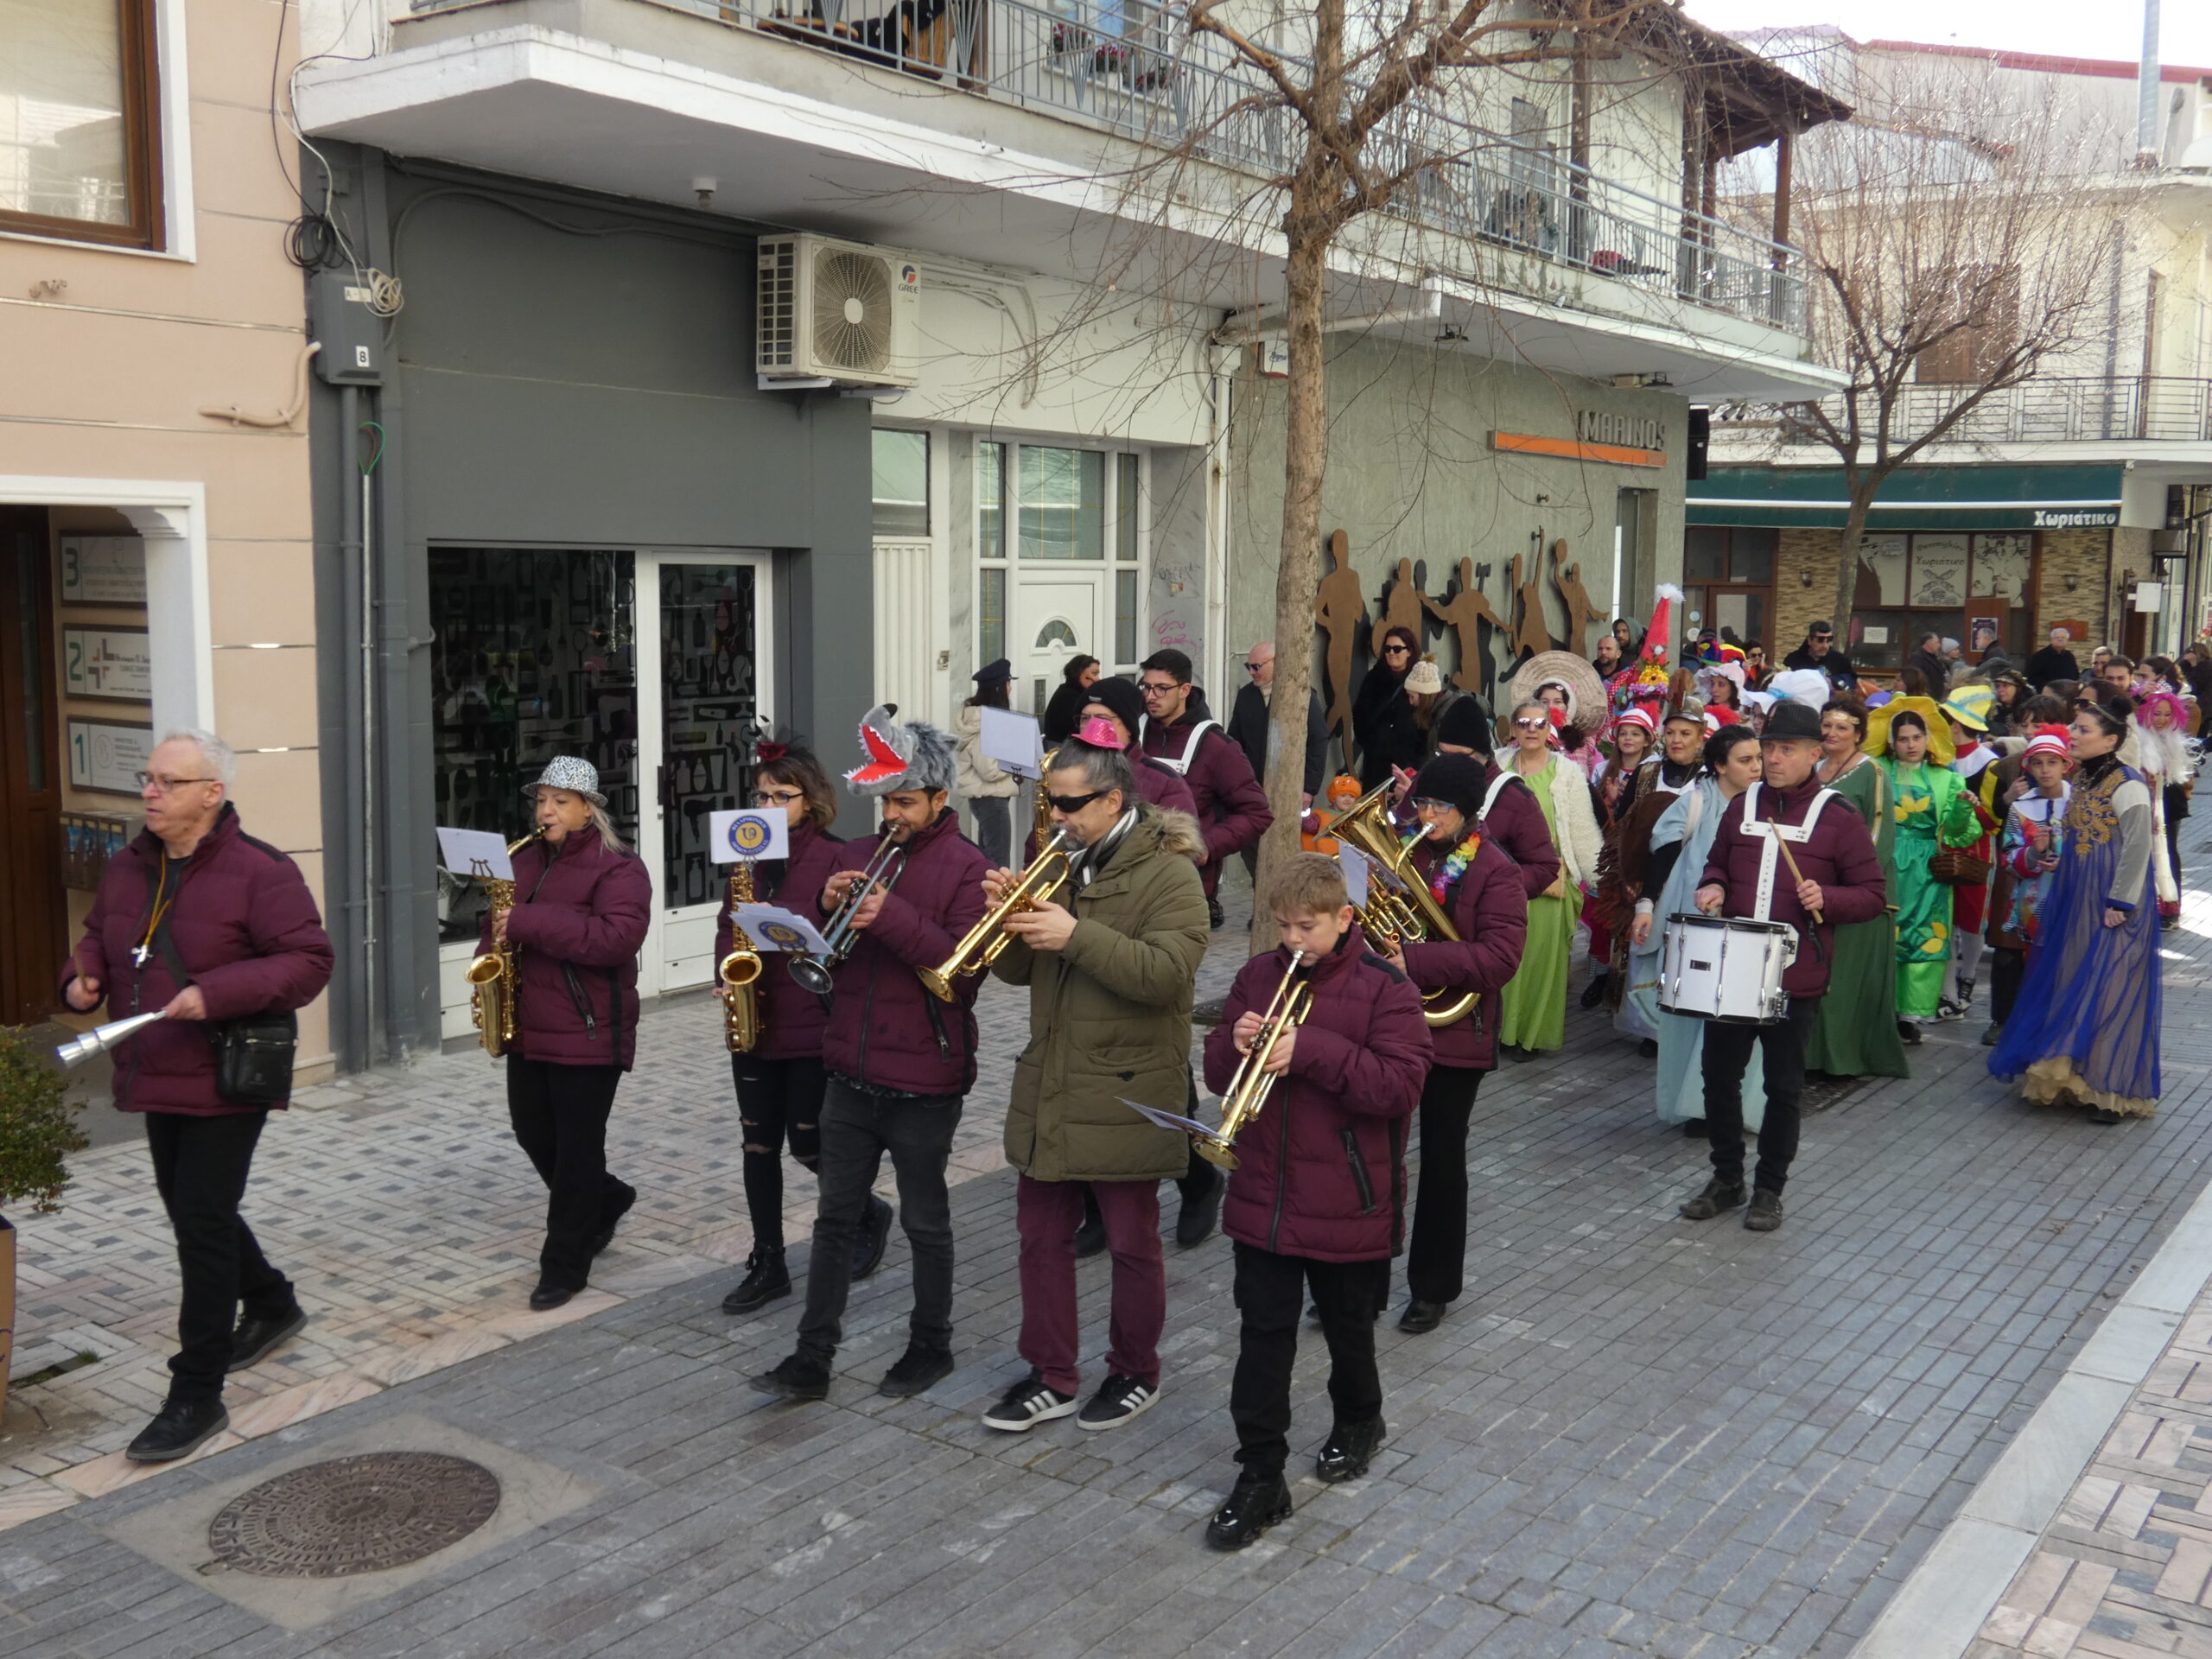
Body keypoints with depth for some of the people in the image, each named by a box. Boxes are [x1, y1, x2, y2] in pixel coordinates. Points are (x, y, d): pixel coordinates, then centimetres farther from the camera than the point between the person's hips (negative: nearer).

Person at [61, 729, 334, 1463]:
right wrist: (83, 976, 0)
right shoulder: (127, 867, 6)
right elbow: (98, 934, 22)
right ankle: (271, 1305, 45)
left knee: (201, 1222, -6)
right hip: (155, 1078, 8)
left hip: (227, 1083, -8)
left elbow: (309, 960, -18)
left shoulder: (259, 872, -16)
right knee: (192, 1210, 20)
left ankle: (197, 1397, 3)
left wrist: (217, 993, -27)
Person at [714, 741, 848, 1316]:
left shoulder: (832, 858, -8)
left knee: (809, 1146, 1)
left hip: (811, 1025, -6)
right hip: (754, 1024, 6)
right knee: (758, 1145, 9)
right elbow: (728, 924, 14)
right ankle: (768, 1263, 19)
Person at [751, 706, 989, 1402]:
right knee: (835, 1218, 11)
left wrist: (892, 917, -27)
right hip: (851, 1074, 5)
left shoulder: (965, 867, -10)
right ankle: (813, 1359, 18)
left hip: (923, 1081, -5)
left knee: (926, 1223, 10)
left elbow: (964, 969, -19)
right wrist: (828, 908, -9)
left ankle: (931, 1346, 27)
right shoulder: (856, 854, 8)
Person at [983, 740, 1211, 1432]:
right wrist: (1007, 914, -9)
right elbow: (1017, 969, 11)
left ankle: (1135, 1373, 26)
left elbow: (1167, 973, -25)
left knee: (1131, 1243, 8)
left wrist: (1077, 935, -30)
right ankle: (1051, 1376, 24)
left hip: (1125, 1094, -6)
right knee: (1041, 1234, 11)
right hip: (1049, 1086, 6)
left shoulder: (1167, 874, -11)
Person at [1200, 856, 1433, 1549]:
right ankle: (1260, 1478, 11)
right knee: (1262, 1339, 3)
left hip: (1347, 1202, -3)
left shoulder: (1385, 989, -11)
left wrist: (1308, 1049, -27)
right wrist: (1236, 1045, -16)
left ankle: (1358, 1422, 44)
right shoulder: (1259, 976, 3)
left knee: (1348, 1329, 18)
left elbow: (1400, 1085, -21)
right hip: (1263, 1198, 3)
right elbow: (1218, 1072, 8)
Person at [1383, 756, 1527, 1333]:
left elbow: (1500, 957, -20)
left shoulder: (1495, 872, -9)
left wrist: (1414, 960, -28)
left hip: (1453, 1032, -3)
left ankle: (1433, 1287, 25)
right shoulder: (1397, 851, 4)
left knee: (1442, 1160, 10)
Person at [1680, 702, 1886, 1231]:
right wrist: (1712, 887, 1)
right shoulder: (1741, 806, 7)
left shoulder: (1839, 820, -5)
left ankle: (1769, 1188, 22)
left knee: (1783, 1086, 8)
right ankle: (1726, 1178, 25)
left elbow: (1872, 895, -2)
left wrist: (1827, 899, -20)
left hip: (1796, 978, -4)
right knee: (1719, 1075, 9)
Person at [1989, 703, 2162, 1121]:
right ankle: (2074, 1075, 23)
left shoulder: (2126, 784, -14)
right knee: (2070, 985, 12)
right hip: (2075, 902, 9)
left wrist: (2120, 904, -18)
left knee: (2108, 989, -5)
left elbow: (2139, 847, -17)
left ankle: (2110, 1088, 1)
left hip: (2111, 904, -8)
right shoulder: (2082, 779, 10)